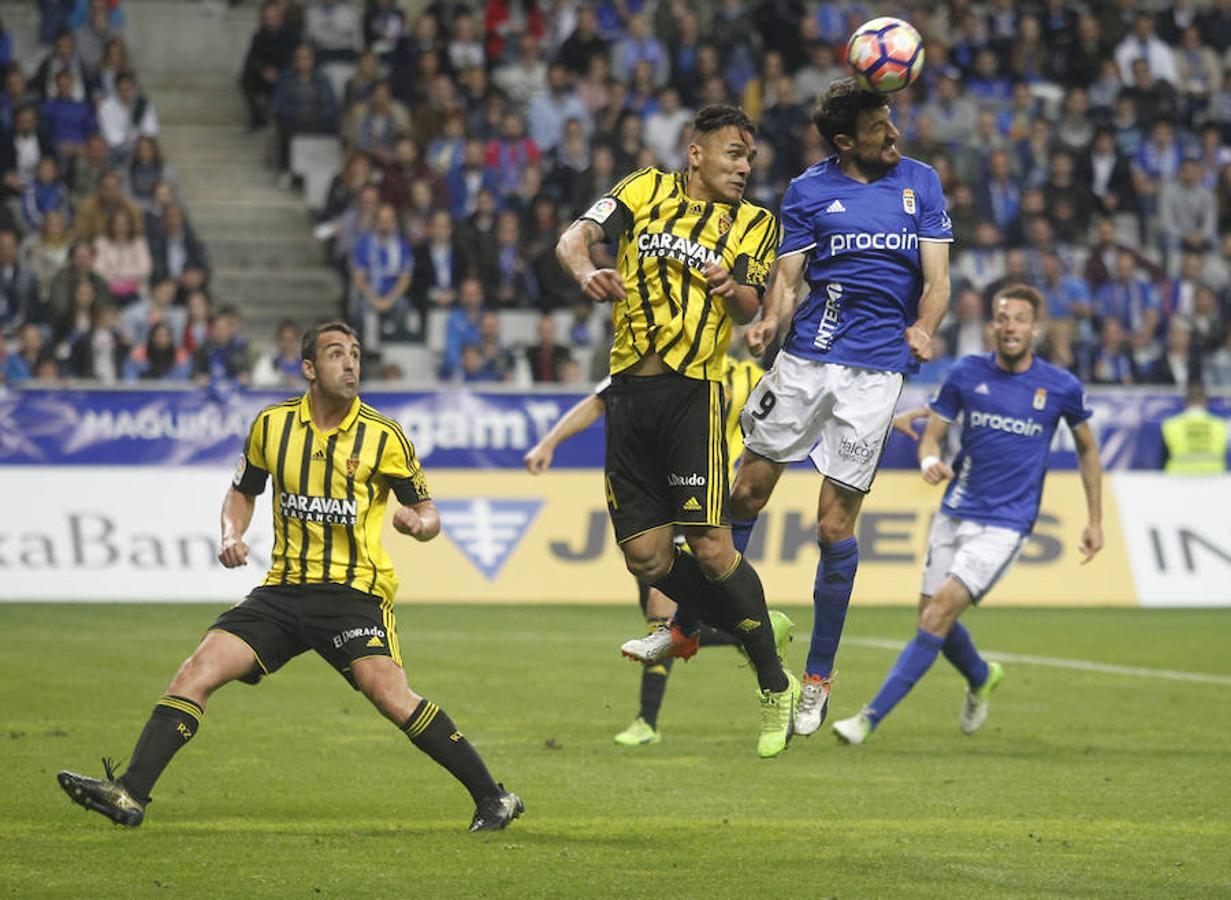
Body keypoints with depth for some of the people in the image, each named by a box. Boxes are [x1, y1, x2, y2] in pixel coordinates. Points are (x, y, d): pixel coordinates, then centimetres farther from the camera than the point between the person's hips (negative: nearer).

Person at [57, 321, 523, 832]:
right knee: (197, 672, -11)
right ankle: (129, 794, -12)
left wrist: (418, 523, -19)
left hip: (354, 591, -4)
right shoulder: (273, 425, 6)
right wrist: (232, 535, 1)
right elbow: (243, 491, 22)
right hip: (284, 589, 4)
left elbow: (426, 511, 5)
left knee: (389, 694, -25)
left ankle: (493, 799, -15)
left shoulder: (383, 436, -3)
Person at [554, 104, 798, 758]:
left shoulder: (755, 224, 12)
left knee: (711, 547, -13)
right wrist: (587, 273, -24)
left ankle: (775, 687, 0)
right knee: (644, 554, 1)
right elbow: (573, 239, -2)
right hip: (629, 391, 2)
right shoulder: (646, 190, 11)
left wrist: (733, 290, -22)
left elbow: (749, 309, 1)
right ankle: (690, 626, 33)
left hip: (694, 391, -2)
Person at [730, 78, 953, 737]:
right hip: (805, 357, 1)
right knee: (746, 492, 2)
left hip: (876, 369, -1)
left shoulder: (920, 182, 7)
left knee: (835, 527, -2)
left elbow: (936, 277, 4)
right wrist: (769, 321, -19)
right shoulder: (808, 190, 5)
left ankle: (818, 678, 9)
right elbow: (788, 276, 3)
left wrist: (924, 328, -17)